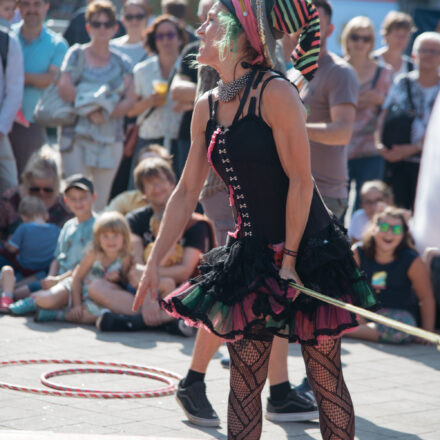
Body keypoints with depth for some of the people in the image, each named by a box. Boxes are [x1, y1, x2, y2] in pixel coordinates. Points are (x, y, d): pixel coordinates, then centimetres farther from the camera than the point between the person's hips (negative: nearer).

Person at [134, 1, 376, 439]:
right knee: (244, 380, 2)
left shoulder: (275, 94, -15)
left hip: (310, 253, -6)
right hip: (253, 255, 6)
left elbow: (301, 181, -15)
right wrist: (153, 263, 9)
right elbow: (186, 192, 12)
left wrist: (290, 259, -15)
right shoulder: (207, 107, 7)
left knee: (325, 377, -1)